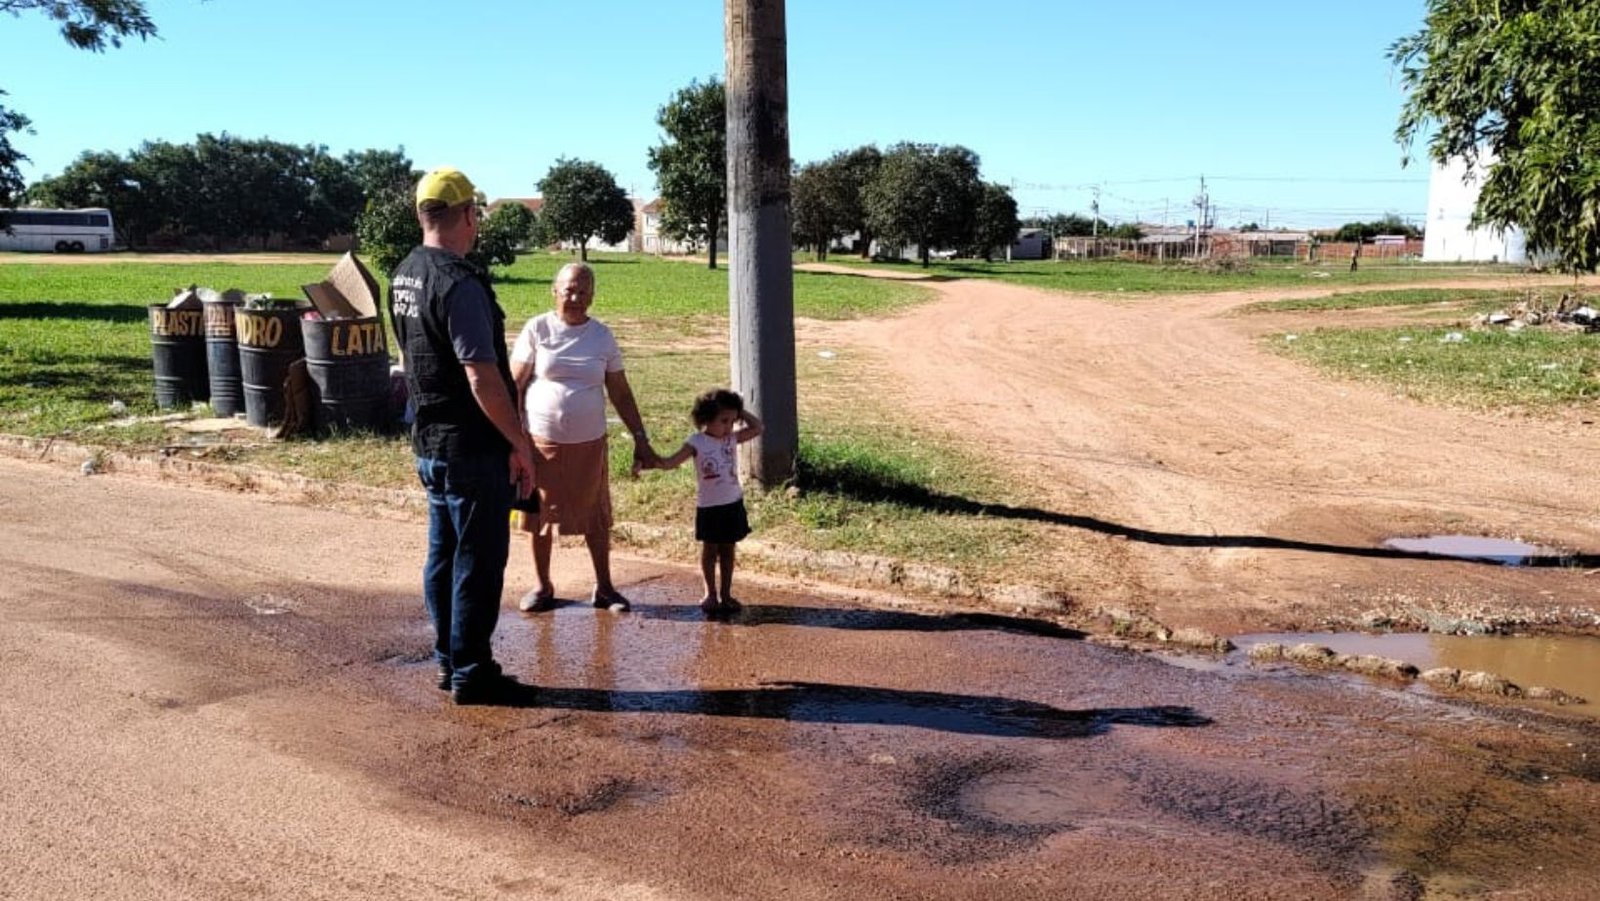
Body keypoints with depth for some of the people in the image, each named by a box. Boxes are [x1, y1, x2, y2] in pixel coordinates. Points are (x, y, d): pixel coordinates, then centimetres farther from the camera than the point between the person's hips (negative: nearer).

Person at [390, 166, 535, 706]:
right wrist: (521, 444, -15)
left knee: (443, 554, 16)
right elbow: (483, 379, -24)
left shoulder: (403, 277, 9)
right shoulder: (459, 283, -20)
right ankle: (471, 673, 9)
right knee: (479, 560, 0)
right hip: (472, 446, -9)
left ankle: (447, 660, 27)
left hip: (429, 441, 9)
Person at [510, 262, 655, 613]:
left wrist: (640, 438, 3)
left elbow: (620, 393, 7)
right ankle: (543, 587, 24)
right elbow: (515, 385, -4)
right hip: (542, 440, -2)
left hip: (589, 442, 2)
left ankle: (604, 588, 21)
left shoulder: (602, 336, 4)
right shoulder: (537, 329, -3)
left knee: (595, 517, 9)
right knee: (541, 514, 8)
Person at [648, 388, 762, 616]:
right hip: (709, 506, -3)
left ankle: (725, 593, 21)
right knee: (710, 550, 9)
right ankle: (711, 593, 23)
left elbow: (757, 428, 0)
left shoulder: (732, 438, 1)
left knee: (727, 550, 11)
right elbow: (671, 462, -17)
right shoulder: (697, 442, -11)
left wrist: (739, 411, -5)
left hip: (733, 504, 3)